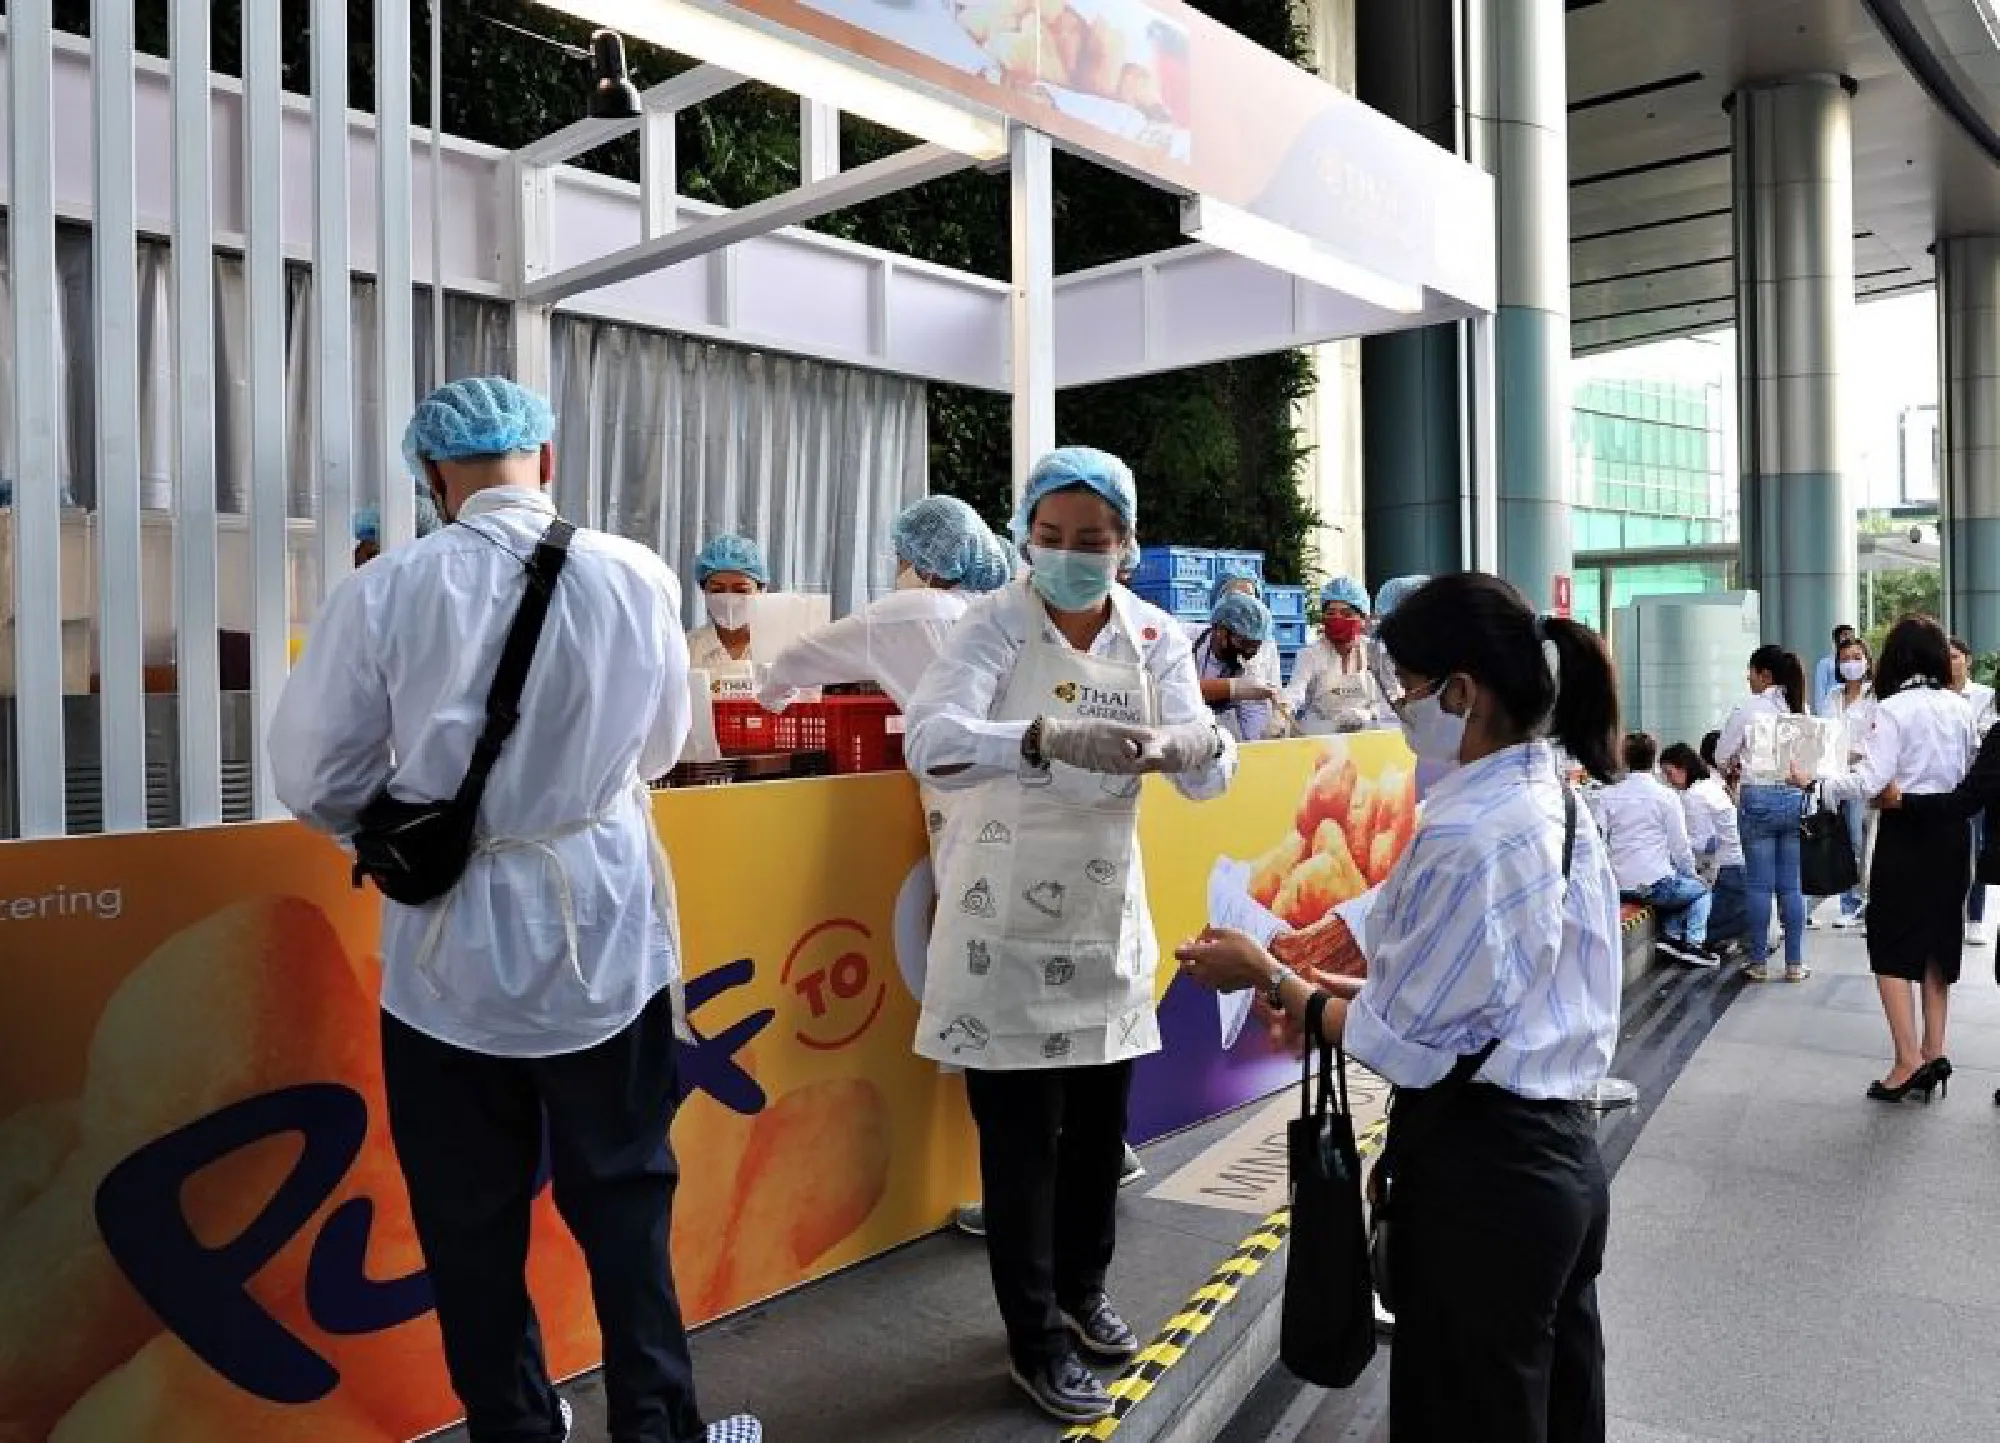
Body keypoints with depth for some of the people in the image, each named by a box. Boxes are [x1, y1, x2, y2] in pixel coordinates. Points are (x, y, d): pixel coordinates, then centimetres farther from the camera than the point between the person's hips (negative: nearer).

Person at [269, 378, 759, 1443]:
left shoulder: (384, 592, -11)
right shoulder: (639, 577, -6)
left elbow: (314, 777, -3)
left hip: (451, 949, -1)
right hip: (605, 938, 1)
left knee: (472, 1219, 16)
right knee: (624, 1197, 16)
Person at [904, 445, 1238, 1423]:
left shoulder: (1155, 637, -2)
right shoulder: (995, 626, -13)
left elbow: (1211, 776, -10)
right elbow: (930, 741, -30)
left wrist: (1191, 744, -34)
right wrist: (1051, 737, -47)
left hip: (1106, 916, 4)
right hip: (1005, 923, -4)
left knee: (1100, 1122, 17)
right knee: (1022, 1136, 3)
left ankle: (1081, 1289, 41)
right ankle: (1035, 1339, 23)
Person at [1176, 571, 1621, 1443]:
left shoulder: (1464, 837, -24)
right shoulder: (1556, 806, 5)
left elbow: (1398, 1041, -17)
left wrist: (1268, 977, -4)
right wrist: (1332, 993, 8)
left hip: (1478, 1176, -9)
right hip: (1557, 1157, 9)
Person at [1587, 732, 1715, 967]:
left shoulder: (1604, 796, 1)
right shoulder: (1666, 797, -6)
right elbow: (1680, 847, -3)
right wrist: (1692, 875, 15)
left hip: (1617, 886, 5)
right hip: (1654, 884, -4)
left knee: (1675, 886, 31)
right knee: (1701, 890, 23)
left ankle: (1671, 934, 15)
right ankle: (1693, 940, 6)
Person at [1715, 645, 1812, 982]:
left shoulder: (1749, 710, -7)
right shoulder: (1802, 710, 5)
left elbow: (1721, 756, 0)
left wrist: (1740, 763, 19)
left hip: (1758, 797, -4)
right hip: (1796, 797, 4)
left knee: (1759, 884, 2)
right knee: (1792, 885, 8)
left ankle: (1759, 963, 7)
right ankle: (1795, 964, 12)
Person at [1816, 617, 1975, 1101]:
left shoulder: (1893, 709, -14)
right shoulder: (1959, 707, 5)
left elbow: (1871, 782, -19)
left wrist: (1816, 784, -10)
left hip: (1907, 831, -6)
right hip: (1952, 830, 6)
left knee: (1892, 945, 1)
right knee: (1937, 942, 13)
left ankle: (1908, 1061, -4)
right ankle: (1934, 1053, 17)